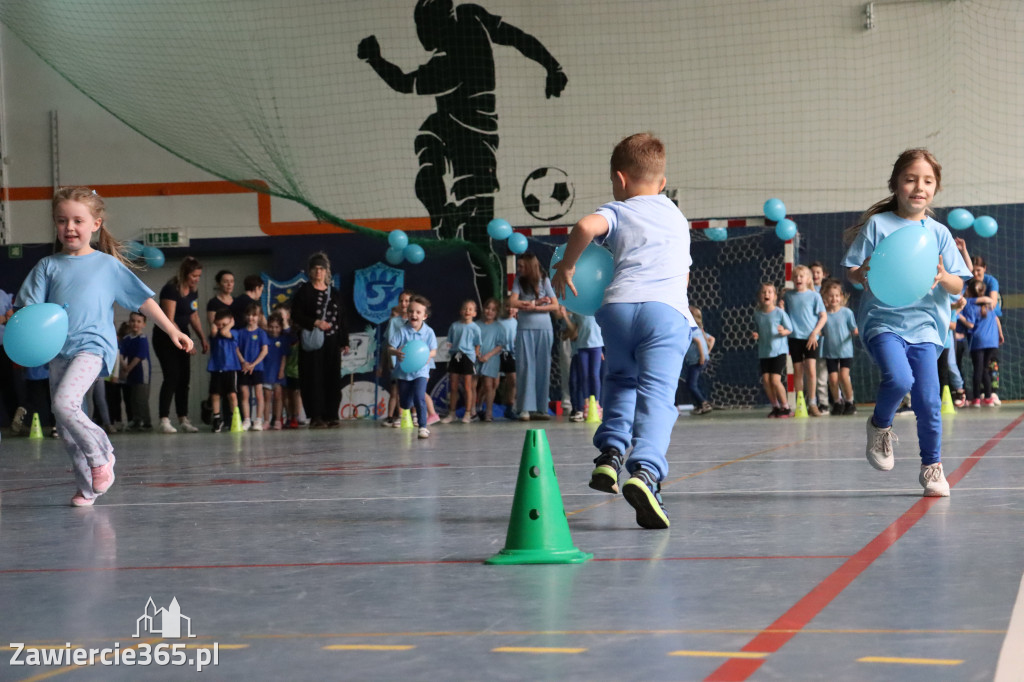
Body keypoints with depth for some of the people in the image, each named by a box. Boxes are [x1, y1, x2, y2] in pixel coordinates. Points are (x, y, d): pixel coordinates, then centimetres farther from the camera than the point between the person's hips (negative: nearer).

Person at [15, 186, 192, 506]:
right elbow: (30, 307, 6)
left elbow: (143, 300, 11)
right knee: (65, 426, 4)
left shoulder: (108, 265, 7)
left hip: (92, 346, -4)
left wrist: (172, 331, 10)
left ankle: (100, 454, -4)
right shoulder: (48, 266, 11)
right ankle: (88, 487, 15)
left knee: (64, 403, -25)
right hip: (58, 350, 4)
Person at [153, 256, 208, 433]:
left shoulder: (192, 291, 5)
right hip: (165, 338, -8)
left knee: (184, 379, 4)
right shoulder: (171, 290, -20)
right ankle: (164, 420, -15)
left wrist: (203, 338, 6)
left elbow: (194, 316, 16)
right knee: (172, 377, -16)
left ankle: (183, 420, 8)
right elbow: (169, 320, -23)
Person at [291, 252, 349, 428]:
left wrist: (344, 341, 11)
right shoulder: (304, 291, 2)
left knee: (332, 378, 2)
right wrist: (316, 323, -16)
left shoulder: (334, 293, 15)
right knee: (314, 378, -7)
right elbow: (296, 316, -5)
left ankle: (330, 415, 6)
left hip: (332, 343, 4)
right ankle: (316, 417, -6)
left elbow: (341, 319, 17)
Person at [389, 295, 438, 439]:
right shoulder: (401, 331, -10)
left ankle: (423, 427, -8)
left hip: (420, 371, -1)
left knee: (419, 398, -19)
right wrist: (396, 352, -34)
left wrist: (428, 355, -23)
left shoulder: (428, 332, -7)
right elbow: (390, 348, -12)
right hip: (403, 371, 1)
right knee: (404, 403, 13)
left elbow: (434, 350, -1)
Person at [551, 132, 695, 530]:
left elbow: (586, 226, -7)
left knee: (621, 380, 25)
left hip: (619, 304, -1)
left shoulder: (618, 211, 16)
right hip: (669, 310, 1)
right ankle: (646, 471, -33)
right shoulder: (678, 218, 31)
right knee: (657, 395, -12)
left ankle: (611, 453, 10)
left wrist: (566, 266, 6)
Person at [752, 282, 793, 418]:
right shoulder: (757, 314, 5)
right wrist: (756, 335, -5)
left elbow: (790, 329, -4)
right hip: (763, 352, 5)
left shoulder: (779, 312, -8)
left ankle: (786, 407, 4)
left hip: (779, 351, -5)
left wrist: (783, 331, -25)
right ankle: (775, 407, 15)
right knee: (765, 380, -2)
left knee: (775, 380, -11)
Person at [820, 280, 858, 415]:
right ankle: (837, 403, 17)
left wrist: (857, 332, -21)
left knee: (844, 375, -16)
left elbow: (854, 330, 1)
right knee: (833, 378, -4)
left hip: (845, 350, -2)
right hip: (830, 352, 2)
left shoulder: (847, 312, -2)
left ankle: (850, 402, 2)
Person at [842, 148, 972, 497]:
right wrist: (863, 275, -23)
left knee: (928, 399, -5)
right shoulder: (877, 225, 1)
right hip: (882, 321, -2)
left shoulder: (939, 233, 7)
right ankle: (880, 425, 5)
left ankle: (932, 466, 16)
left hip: (924, 324, 3)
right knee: (899, 378, -27)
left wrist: (943, 277, -16)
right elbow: (852, 270, 0)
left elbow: (958, 287, 7)